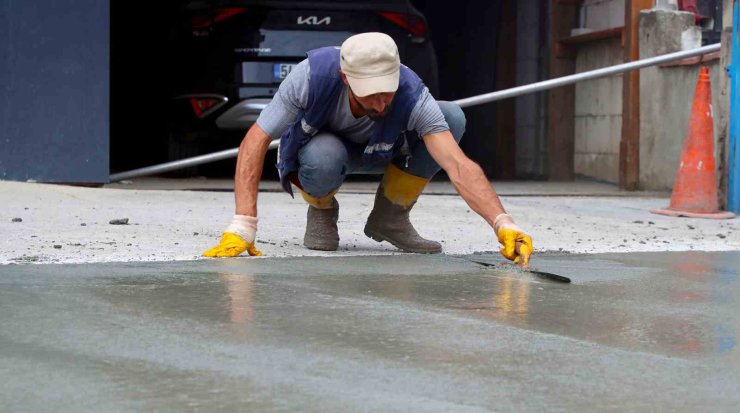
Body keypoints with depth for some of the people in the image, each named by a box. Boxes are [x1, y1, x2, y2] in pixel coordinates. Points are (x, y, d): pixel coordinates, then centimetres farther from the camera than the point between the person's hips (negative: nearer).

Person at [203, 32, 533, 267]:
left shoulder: (413, 98, -35)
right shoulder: (312, 75, -38)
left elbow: (459, 166, -44)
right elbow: (255, 142, -34)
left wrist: (503, 224, -59)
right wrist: (243, 226, -43)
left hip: (374, 152, 2)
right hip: (313, 148, -2)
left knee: (452, 117, -25)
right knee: (325, 158, -42)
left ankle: (389, 216, -5)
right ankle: (321, 210, -3)